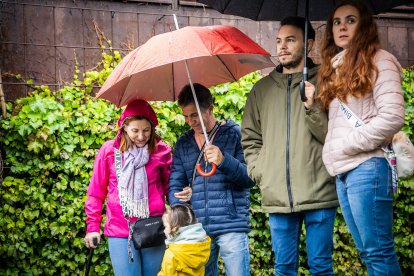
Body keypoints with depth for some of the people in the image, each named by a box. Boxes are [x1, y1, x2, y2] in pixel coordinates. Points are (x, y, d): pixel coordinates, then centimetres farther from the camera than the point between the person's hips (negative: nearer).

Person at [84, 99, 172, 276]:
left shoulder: (161, 151, 0)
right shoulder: (109, 150, 0)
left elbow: (170, 189, 9)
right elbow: (96, 192, 7)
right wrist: (93, 227, 5)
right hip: (120, 232, -1)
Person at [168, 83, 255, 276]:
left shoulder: (234, 133, 2)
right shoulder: (183, 143, 15)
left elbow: (251, 178, -3)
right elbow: (175, 186, 14)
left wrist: (224, 161, -19)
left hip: (231, 226, -4)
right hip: (196, 229, 4)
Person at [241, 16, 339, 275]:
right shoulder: (261, 89, 14)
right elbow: (250, 140, 17)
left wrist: (313, 108, -16)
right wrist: (260, 172, 3)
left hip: (319, 194, -3)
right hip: (277, 196, 3)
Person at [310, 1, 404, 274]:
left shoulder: (379, 60, -2)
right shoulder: (336, 67, 21)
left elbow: (392, 117, -14)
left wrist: (345, 145, -11)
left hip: (366, 167, -8)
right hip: (343, 171, 8)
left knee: (378, 251, -6)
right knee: (367, 252, 10)